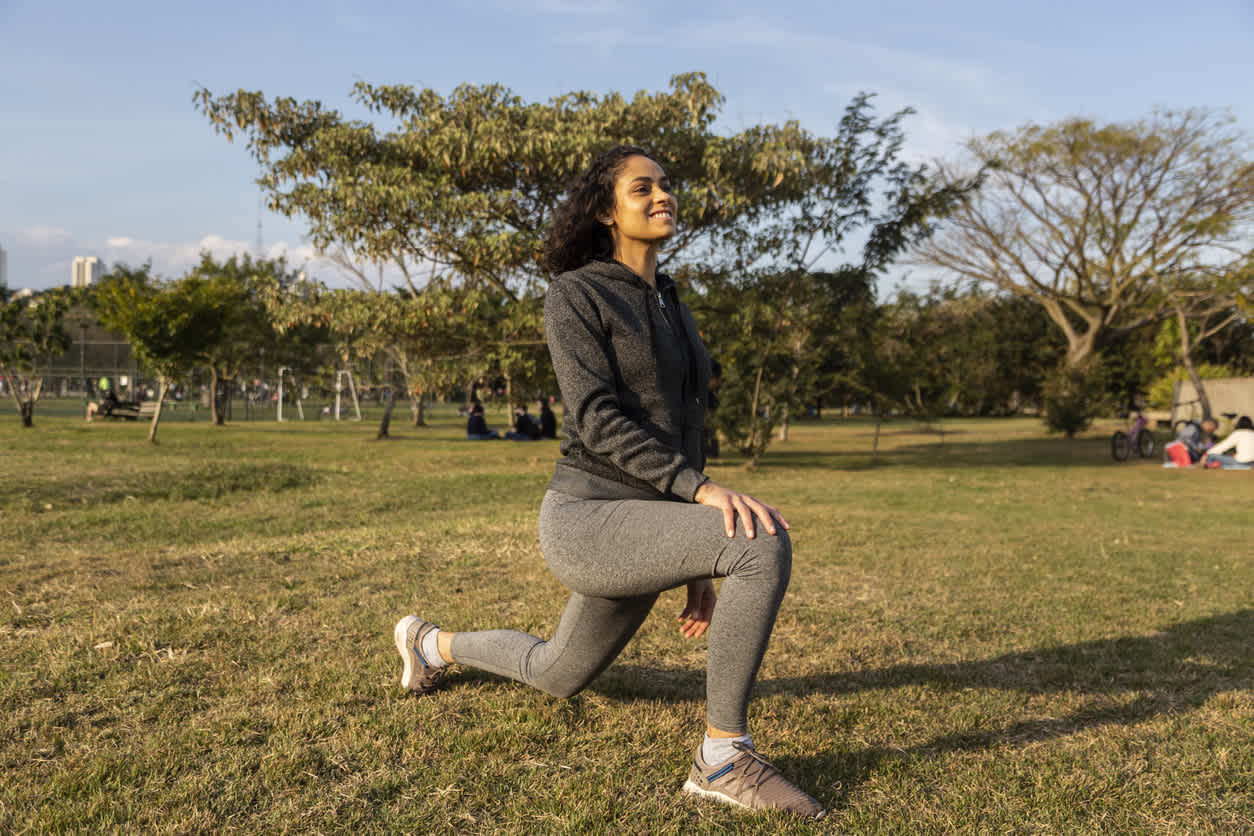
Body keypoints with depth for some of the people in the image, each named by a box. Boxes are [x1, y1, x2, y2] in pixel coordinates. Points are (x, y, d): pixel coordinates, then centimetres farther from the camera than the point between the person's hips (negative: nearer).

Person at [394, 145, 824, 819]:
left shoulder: (671, 310, 15)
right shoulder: (574, 293, -7)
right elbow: (595, 418, -19)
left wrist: (698, 570, 17)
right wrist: (702, 489, -31)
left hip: (645, 527, 8)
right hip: (587, 520, -8)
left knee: (557, 675, 25)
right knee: (765, 541, -28)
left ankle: (433, 644, 52)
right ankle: (722, 755, -16)